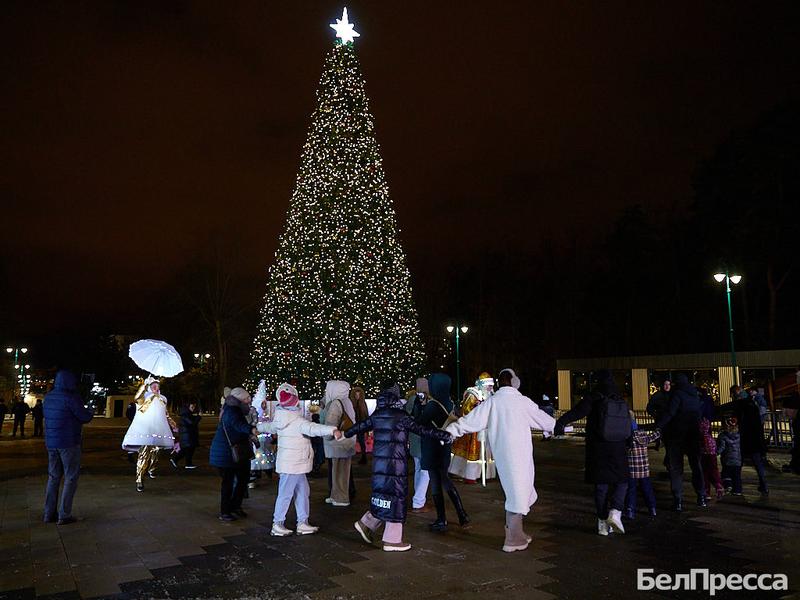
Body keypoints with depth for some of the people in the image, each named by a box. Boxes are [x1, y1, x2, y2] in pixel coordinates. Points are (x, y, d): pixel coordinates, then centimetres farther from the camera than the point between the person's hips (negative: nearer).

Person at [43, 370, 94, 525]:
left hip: (51, 442, 7)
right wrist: (90, 412, 7)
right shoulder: (70, 397, -18)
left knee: (53, 477, 16)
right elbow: (85, 417, -15)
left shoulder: (48, 397, 6)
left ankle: (49, 513, 21)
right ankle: (64, 515, 2)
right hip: (69, 443, -7)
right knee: (71, 478, 2)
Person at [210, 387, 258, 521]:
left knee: (243, 477, 13)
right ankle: (224, 513, 11)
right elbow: (238, 424, -43)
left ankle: (235, 506, 27)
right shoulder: (232, 411, -21)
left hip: (238, 453, 10)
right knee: (228, 481, -1)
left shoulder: (235, 410, 11)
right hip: (226, 453, -10)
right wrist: (251, 429, -60)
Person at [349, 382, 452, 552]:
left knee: (383, 494, 21)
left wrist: (343, 434, 37)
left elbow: (359, 427, 18)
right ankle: (392, 540, 10)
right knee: (396, 497, 3)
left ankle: (366, 523, 23)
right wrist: (445, 435, -8)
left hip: (379, 462, 6)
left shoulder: (376, 415, 5)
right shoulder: (401, 416, -12)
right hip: (396, 463, -6)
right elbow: (422, 430, -13)